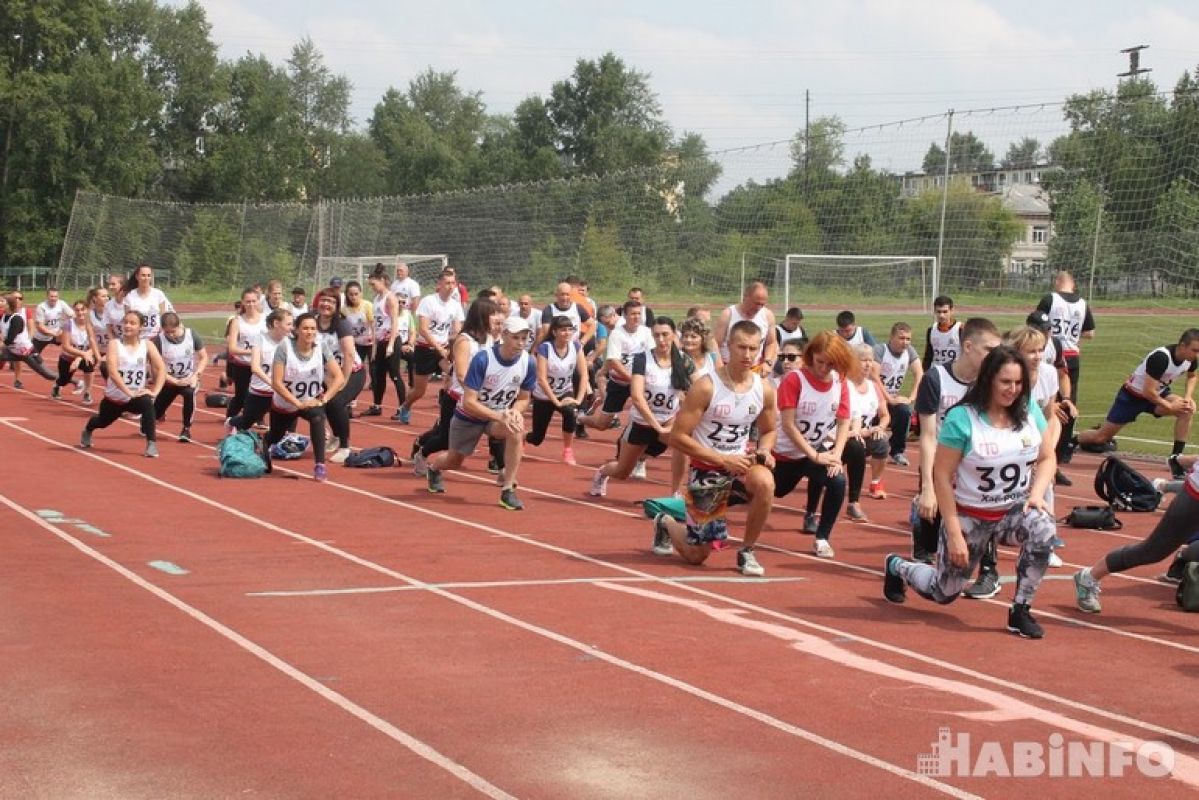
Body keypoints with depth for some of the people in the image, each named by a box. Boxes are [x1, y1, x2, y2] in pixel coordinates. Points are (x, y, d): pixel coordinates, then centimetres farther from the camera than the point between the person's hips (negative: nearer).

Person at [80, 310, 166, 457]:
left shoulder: (147, 345, -7)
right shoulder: (114, 344, -13)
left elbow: (161, 368, -9)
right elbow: (113, 371, -24)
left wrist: (155, 391, -21)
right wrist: (128, 392, -31)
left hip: (136, 396, 0)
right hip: (114, 397, 1)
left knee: (147, 403, -35)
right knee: (103, 422, 24)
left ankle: (151, 444, -25)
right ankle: (88, 430, 63)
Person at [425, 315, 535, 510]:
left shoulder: (528, 363, -18)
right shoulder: (482, 359, -30)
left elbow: (523, 398, -2)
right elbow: (469, 402, -30)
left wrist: (515, 411, -25)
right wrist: (499, 416, -39)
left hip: (502, 414, 2)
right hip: (469, 416, -2)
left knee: (516, 430, -33)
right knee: (454, 461, 17)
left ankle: (508, 491, -24)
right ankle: (433, 467, 57)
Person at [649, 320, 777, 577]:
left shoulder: (764, 390, -5)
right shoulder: (705, 387, -19)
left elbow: (768, 431, 14)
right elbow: (677, 438, -19)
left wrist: (763, 452, -9)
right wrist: (723, 459, -23)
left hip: (741, 464, 3)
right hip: (706, 469, -3)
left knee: (764, 483, -35)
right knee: (696, 555, 5)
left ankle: (746, 552, -12)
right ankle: (666, 524, 42)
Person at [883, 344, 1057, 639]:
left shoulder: (1030, 412, -5)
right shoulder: (962, 419, -19)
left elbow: (1046, 458, 6)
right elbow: (942, 476, -17)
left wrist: (1037, 493, -15)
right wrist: (954, 533, -18)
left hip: (1014, 511, 3)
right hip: (969, 517, -3)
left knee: (1043, 526, -32)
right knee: (943, 593, 9)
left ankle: (1020, 611, -15)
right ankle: (897, 566, 44)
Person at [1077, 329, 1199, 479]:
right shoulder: (1160, 357, -36)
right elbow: (1148, 392, -32)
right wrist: (1169, 406, -22)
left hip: (1158, 393, 6)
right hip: (1132, 396, -6)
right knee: (1101, 437, 0)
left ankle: (1176, 458, -14)